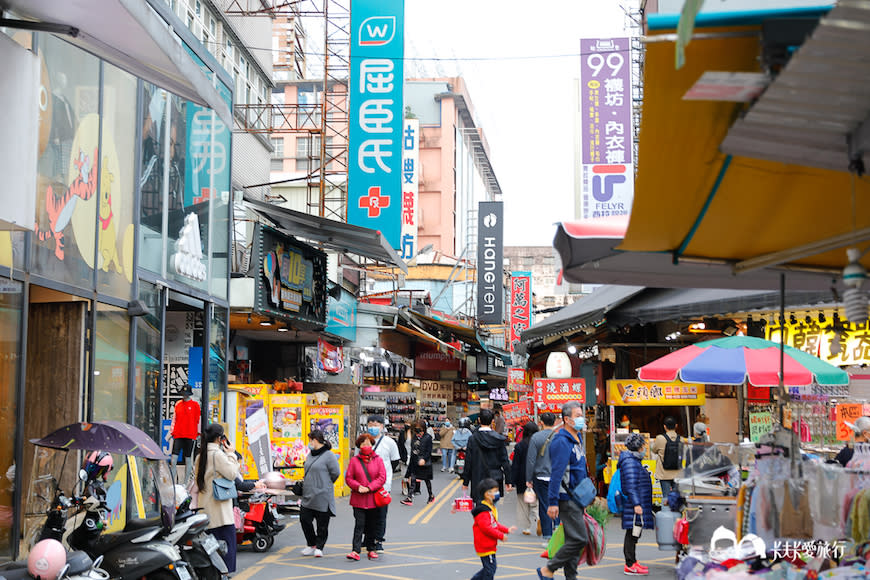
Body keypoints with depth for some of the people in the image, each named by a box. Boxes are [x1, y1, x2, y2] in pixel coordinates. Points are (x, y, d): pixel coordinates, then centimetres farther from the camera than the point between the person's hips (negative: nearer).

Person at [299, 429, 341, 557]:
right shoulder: (311, 455, 12)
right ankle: (311, 544, 22)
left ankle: (319, 547, 15)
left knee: (322, 523, 3)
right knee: (304, 519, 6)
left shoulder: (328, 455, -12)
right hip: (308, 496, 8)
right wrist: (304, 482, 9)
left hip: (322, 496, -8)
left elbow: (336, 473, -10)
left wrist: (325, 484, 0)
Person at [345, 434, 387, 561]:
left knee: (372, 526, 10)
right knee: (359, 524, -8)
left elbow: (382, 477, -3)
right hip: (358, 499, -1)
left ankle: (371, 549, 21)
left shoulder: (377, 460, 4)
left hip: (373, 499, 1)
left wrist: (369, 488, -13)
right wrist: (358, 487, -15)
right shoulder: (354, 460, 4)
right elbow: (348, 478, 3)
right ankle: (355, 551, -11)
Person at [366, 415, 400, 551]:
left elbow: (395, 461, 9)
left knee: (381, 514, -1)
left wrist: (385, 474, 7)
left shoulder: (389, 442, 0)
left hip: (383, 485, -2)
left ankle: (379, 541, 7)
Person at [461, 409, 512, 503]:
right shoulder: (499, 439, -4)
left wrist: (465, 482, 5)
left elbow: (468, 462, -3)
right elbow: (505, 461, -1)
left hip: (478, 481, -1)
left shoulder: (473, 439, -6)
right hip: (495, 480, 1)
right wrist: (508, 481, 6)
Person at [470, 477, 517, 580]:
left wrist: (507, 530, 11)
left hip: (490, 544, 10)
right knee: (490, 568, -5)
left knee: (488, 568, 16)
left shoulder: (491, 508, 14)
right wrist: (501, 536, -22)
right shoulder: (483, 511, -20)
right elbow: (486, 528, -26)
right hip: (485, 546, -10)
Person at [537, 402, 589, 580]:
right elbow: (556, 473, -21)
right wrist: (553, 502, -24)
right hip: (566, 499, -10)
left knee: (574, 540, 11)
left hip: (576, 498, 10)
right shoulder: (562, 442, -16)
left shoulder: (576, 439, 15)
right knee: (579, 539, -11)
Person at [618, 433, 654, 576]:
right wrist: (636, 504, -24)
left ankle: (632, 562, 21)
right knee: (632, 533, -8)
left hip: (638, 504, 11)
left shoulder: (635, 461, 20)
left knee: (634, 534, 15)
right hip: (634, 505, -11)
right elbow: (630, 485, -21)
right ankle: (630, 566, -7)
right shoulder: (630, 462, -14)